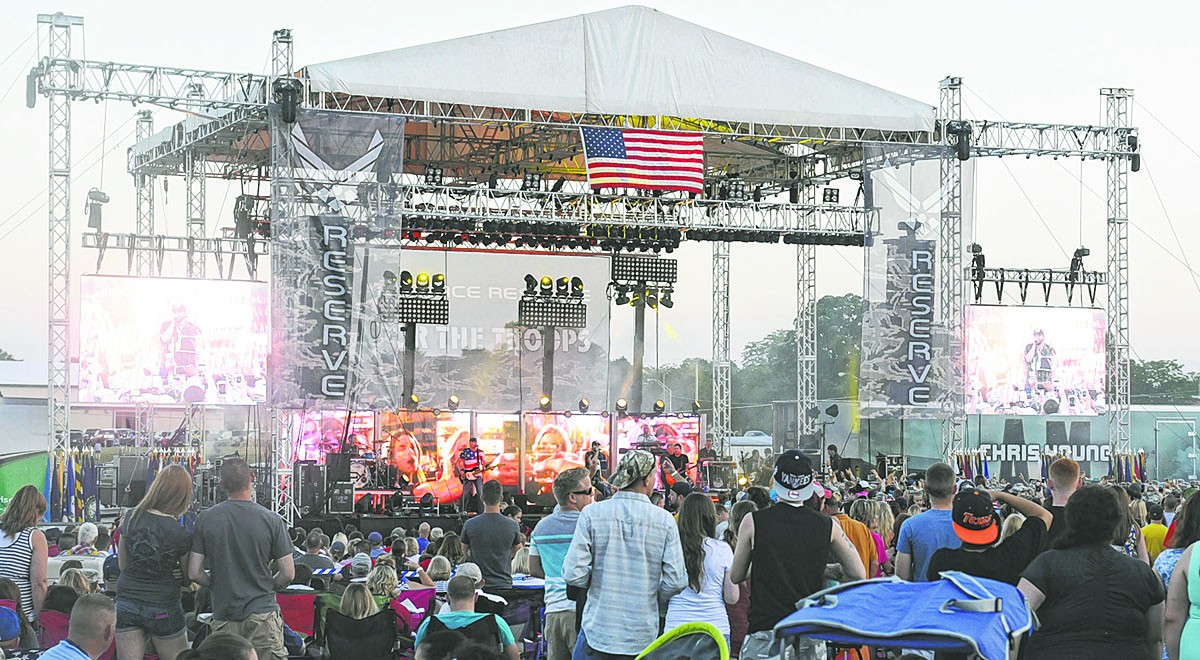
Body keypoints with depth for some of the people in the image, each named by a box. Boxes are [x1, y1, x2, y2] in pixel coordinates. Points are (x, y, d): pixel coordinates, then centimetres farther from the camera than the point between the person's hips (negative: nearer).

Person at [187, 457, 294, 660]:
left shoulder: (206, 519, -2)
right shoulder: (271, 520, -6)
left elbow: (194, 573, -1)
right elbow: (288, 573, -3)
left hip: (224, 617, 2)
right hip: (262, 613, -2)